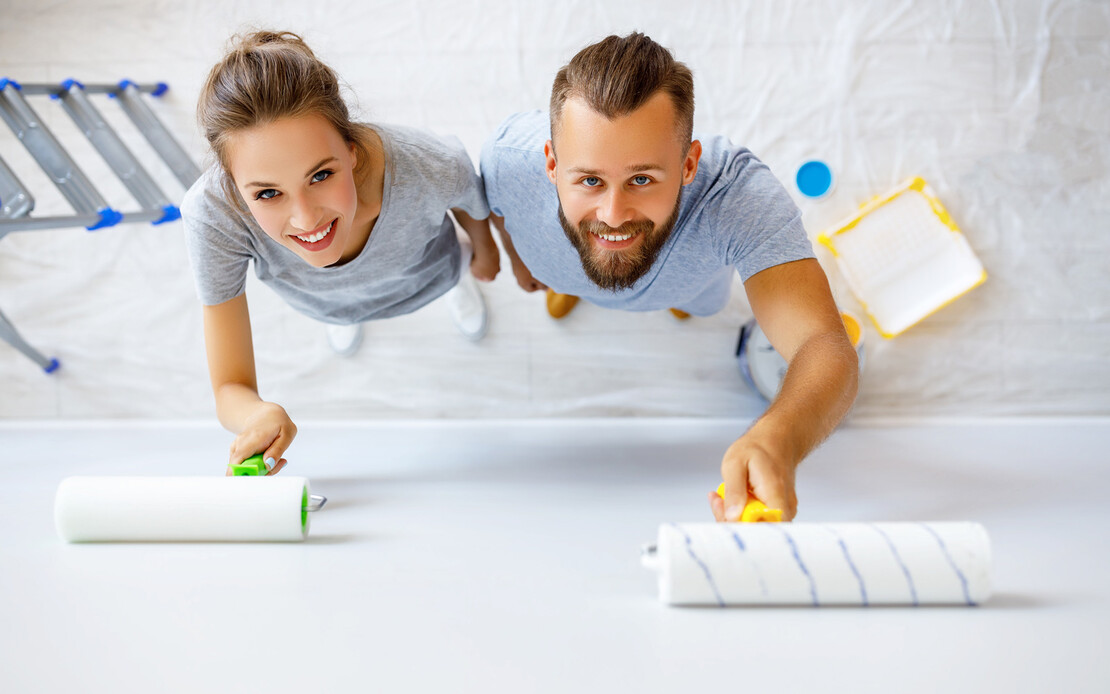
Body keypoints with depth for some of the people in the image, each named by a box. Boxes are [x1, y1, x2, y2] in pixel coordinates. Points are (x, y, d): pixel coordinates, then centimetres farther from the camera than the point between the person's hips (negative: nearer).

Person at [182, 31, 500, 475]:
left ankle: (459, 271, 72)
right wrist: (257, 414, -64)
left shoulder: (430, 171, -48)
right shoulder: (212, 213, -47)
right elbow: (230, 390, -38)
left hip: (426, 278, 0)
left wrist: (484, 247, 4)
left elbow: (472, 203, -19)